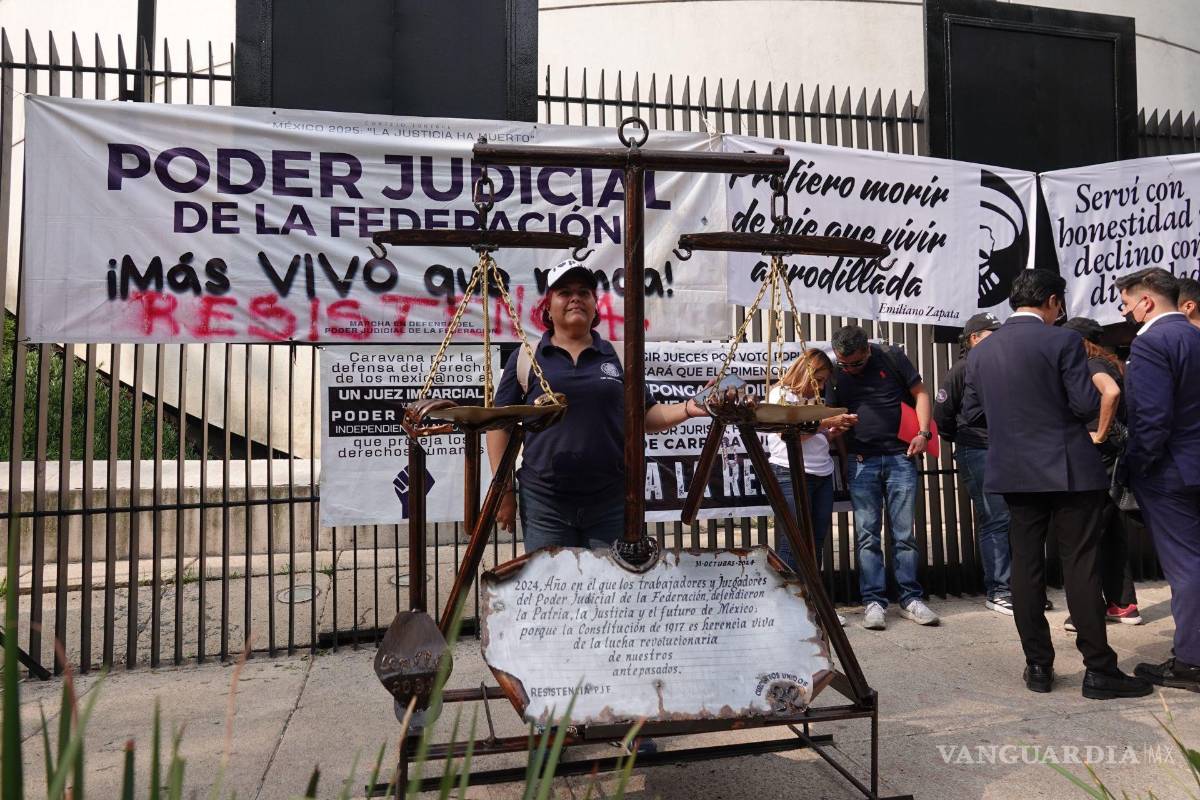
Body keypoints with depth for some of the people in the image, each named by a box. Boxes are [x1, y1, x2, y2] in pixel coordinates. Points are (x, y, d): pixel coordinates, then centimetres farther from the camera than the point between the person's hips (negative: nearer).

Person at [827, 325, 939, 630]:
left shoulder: (892, 359, 1)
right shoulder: (835, 375, 6)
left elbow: (920, 393, 8)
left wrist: (923, 433, -4)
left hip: (900, 457, -1)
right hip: (862, 463, 1)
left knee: (905, 533, 3)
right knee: (867, 534, -1)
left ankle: (910, 599, 12)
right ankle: (873, 601, 5)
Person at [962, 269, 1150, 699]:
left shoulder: (980, 352, 4)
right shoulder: (1063, 341, -9)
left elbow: (971, 413, 7)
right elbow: (1087, 406, -13)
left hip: (1015, 474, 4)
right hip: (1069, 471, -4)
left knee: (1026, 568, 8)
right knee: (1081, 568, 3)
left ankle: (1038, 666, 15)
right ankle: (1099, 669, 10)